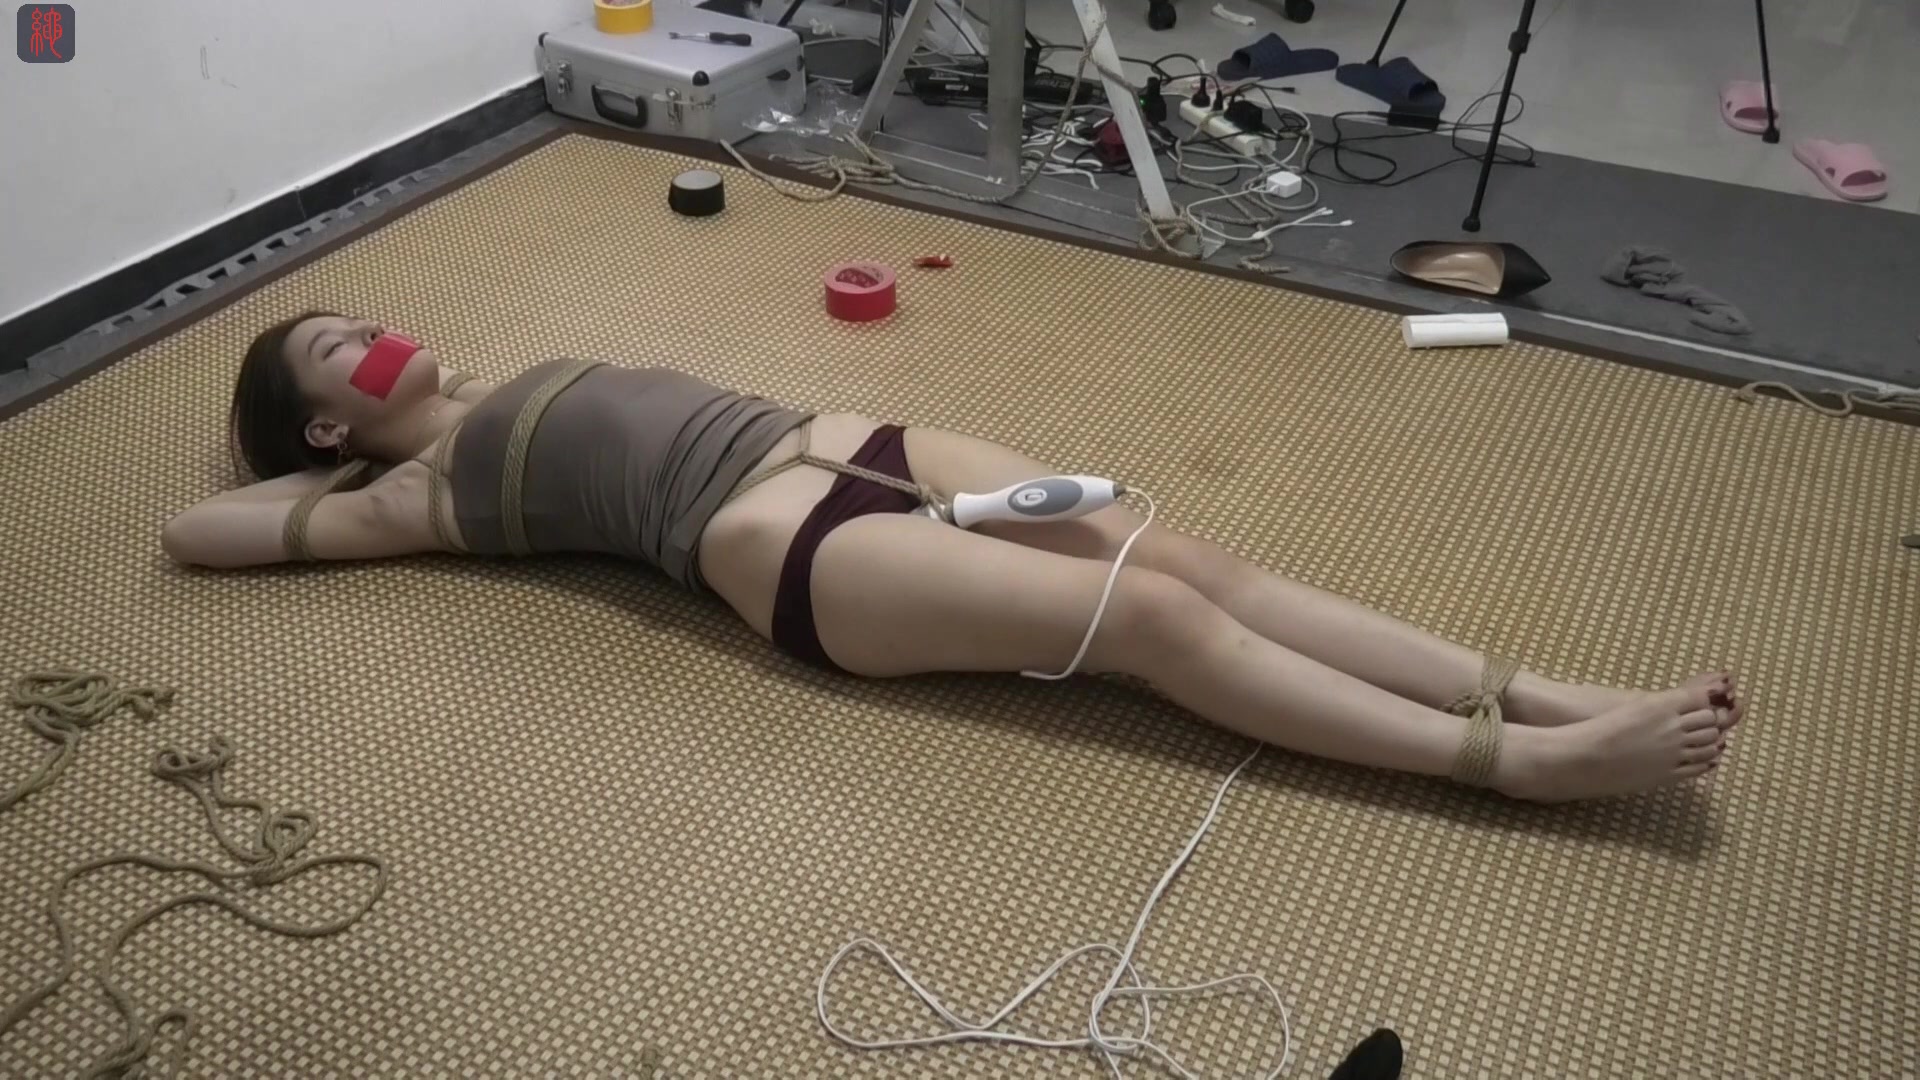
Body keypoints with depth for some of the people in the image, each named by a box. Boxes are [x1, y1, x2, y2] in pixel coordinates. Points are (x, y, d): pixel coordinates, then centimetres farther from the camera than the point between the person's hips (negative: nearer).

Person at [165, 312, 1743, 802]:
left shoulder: (528, 383, 29)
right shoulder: (423, 492, 10)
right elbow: (191, 531, 12)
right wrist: (304, 473, 25)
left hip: (844, 444, 8)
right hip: (795, 554, -7)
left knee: (1183, 557, -11)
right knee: (1154, 619, -21)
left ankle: (1536, 693, -13)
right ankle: (1517, 759, -21)